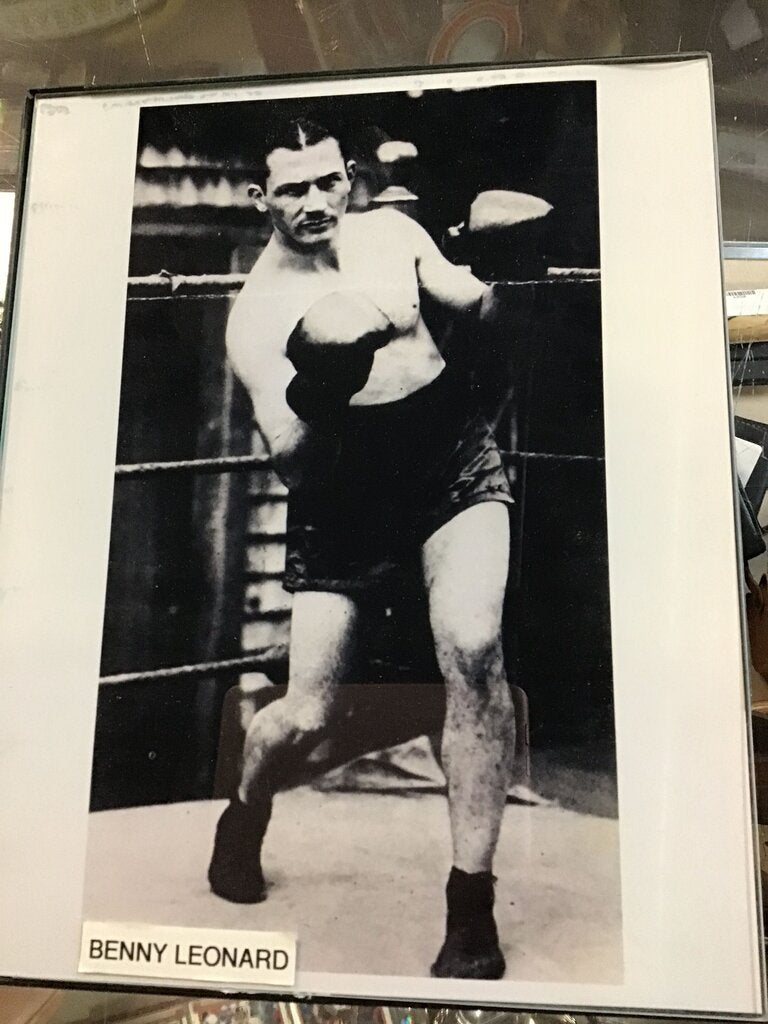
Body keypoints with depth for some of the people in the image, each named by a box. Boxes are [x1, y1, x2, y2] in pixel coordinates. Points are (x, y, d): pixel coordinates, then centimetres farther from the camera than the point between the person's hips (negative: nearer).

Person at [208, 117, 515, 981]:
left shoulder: (391, 232, 4)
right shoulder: (256, 313, -7)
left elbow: (472, 305, 12)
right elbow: (289, 456, -14)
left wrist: (482, 287, -10)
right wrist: (320, 381, -32)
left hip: (456, 462, 2)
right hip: (342, 497, -2)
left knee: (473, 648, -24)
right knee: (306, 714, -2)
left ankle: (472, 904, -4)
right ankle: (244, 817, 37)